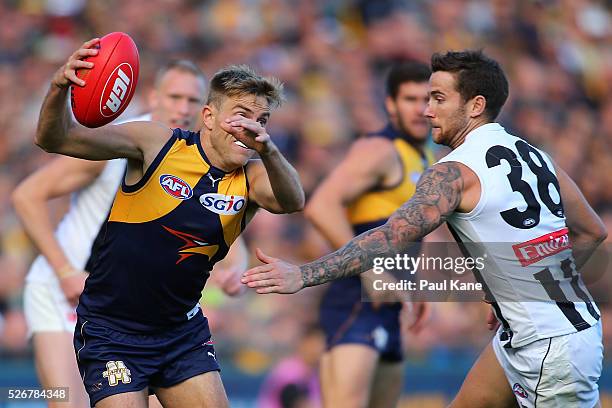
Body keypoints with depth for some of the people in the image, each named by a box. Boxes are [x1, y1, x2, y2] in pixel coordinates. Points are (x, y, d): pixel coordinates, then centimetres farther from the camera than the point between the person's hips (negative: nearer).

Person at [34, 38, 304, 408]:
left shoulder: (252, 178, -5)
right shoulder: (158, 143, -12)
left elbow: (292, 201, -28)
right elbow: (55, 140, -14)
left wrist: (268, 150, -49)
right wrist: (59, 90, -37)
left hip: (183, 332, 4)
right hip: (111, 332, -4)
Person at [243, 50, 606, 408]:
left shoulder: (456, 170, -16)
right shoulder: (532, 155, 8)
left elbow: (393, 238, -27)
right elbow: (592, 232, 16)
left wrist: (304, 275, -32)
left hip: (553, 345, -9)